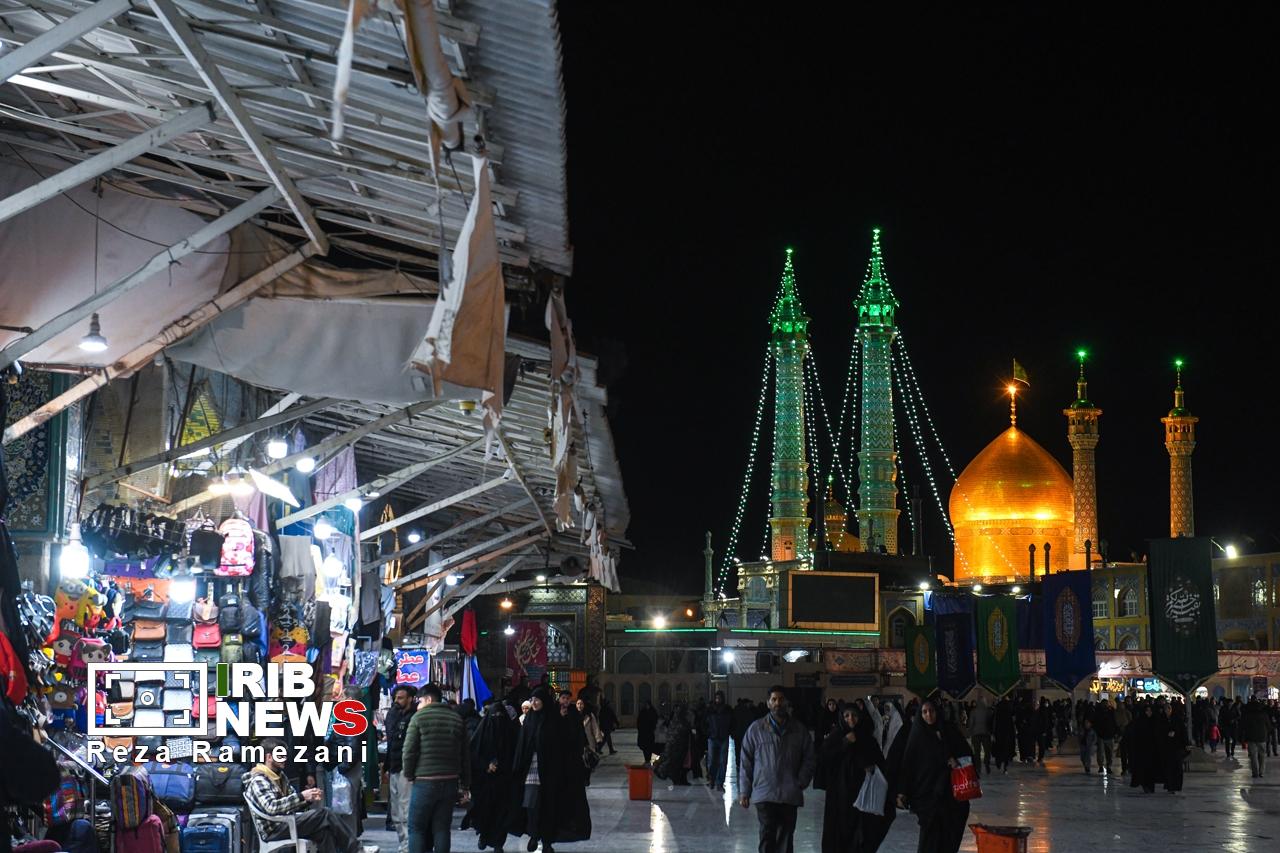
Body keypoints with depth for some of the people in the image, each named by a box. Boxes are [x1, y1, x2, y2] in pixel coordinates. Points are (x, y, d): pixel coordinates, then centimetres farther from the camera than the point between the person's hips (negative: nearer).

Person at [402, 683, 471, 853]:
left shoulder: (419, 717, -4)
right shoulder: (457, 719, 11)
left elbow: (409, 751, -9)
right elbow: (465, 755, 11)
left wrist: (409, 775, 5)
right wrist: (465, 785, 15)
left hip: (424, 782, -4)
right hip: (450, 782, 4)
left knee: (416, 828, 2)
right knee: (442, 828, 8)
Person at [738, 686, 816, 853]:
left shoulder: (800, 731, 7)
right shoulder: (756, 729, 3)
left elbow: (809, 760, 10)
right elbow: (745, 763, 6)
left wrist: (800, 783, -4)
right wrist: (744, 792, 3)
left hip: (790, 796, 2)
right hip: (764, 794, -2)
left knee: (786, 839, 6)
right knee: (767, 836, -11)